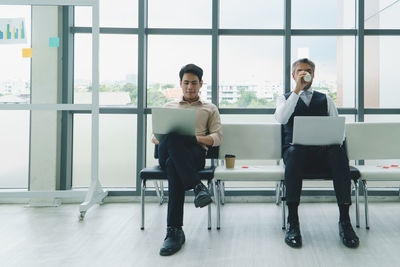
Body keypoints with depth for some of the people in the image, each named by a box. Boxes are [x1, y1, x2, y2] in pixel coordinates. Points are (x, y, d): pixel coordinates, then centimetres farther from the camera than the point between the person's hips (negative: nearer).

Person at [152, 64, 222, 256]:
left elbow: (217, 137, 13)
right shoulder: (169, 106, 33)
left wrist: (197, 138, -9)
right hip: (166, 152, 2)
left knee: (173, 165, -41)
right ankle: (197, 186, -44)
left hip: (194, 153, -1)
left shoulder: (210, 109, 27)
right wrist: (162, 139, -2)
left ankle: (174, 231, -42)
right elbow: (155, 135, 25)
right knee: (172, 137, -39)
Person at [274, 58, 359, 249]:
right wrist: (297, 90, -8)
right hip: (296, 151, -1)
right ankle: (292, 222, -37)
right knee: (294, 152, -38)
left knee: (338, 151, -34)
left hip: (323, 153, 1)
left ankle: (344, 220, -35)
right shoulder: (285, 99, 18)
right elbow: (280, 118, -6)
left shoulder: (325, 100, 23)